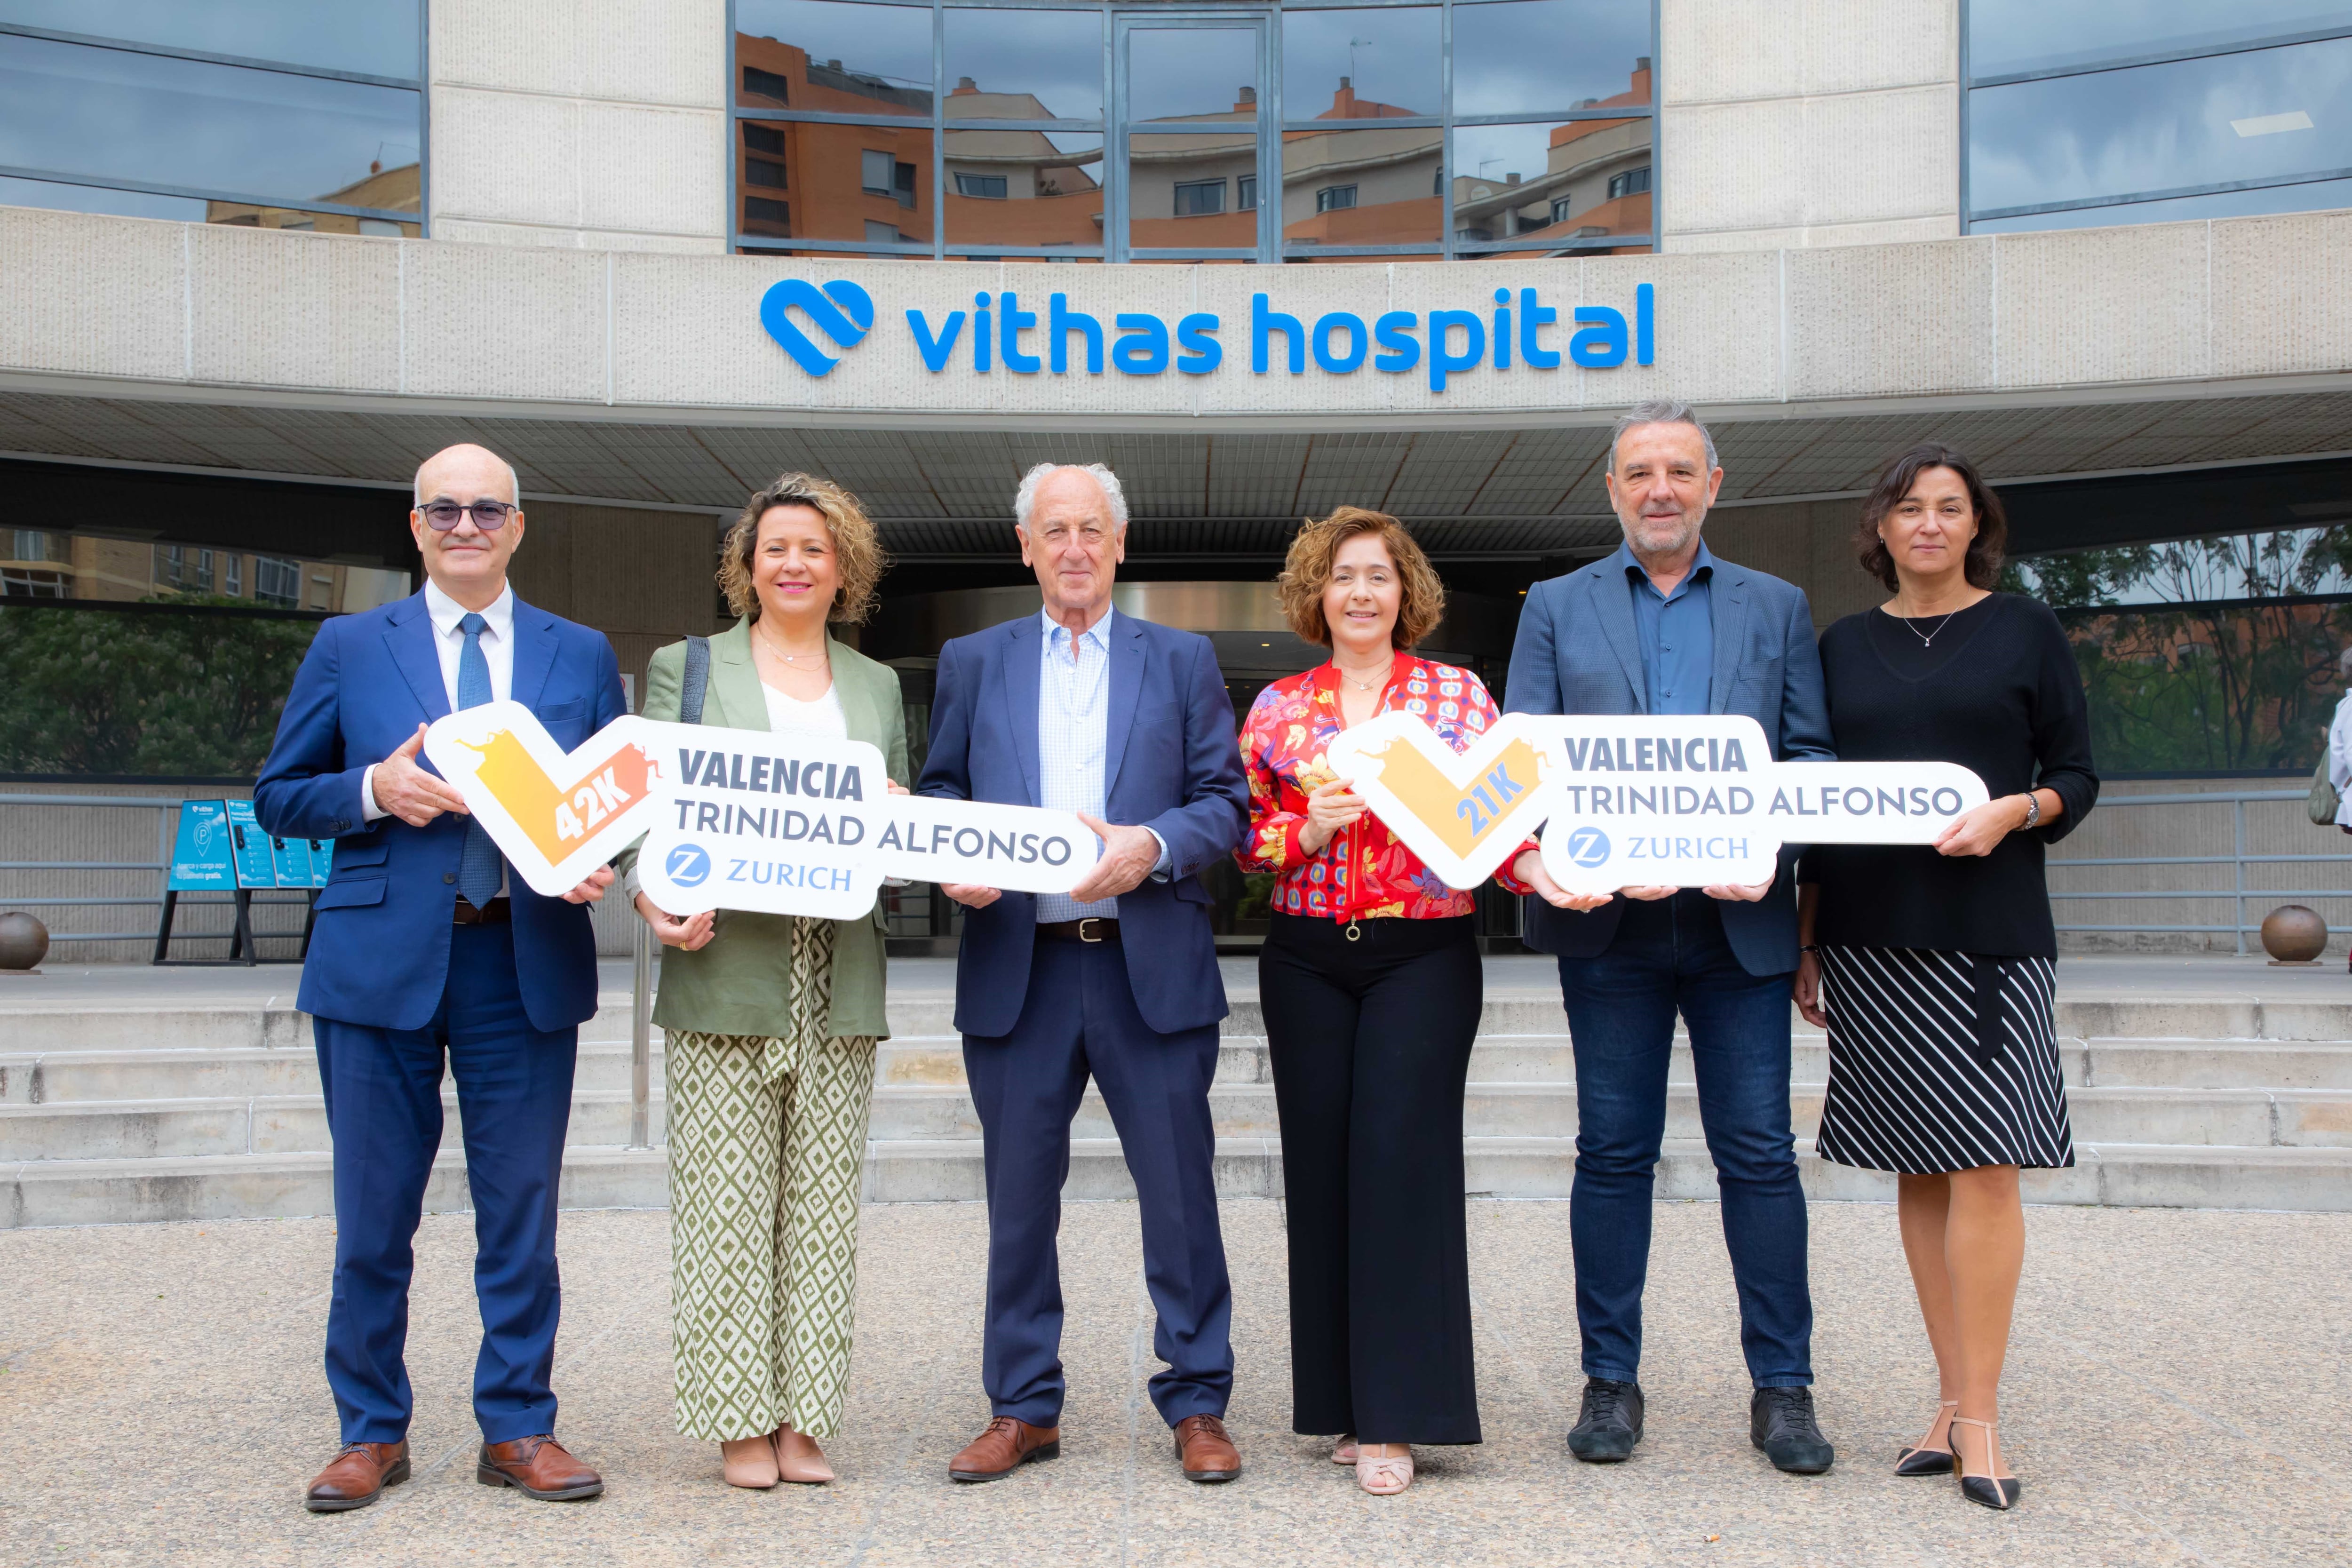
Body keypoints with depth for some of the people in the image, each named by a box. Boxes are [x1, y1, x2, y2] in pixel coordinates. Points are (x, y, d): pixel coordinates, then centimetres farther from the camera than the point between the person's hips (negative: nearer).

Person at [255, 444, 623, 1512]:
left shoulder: (582, 654, 10)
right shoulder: (349, 647, 8)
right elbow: (278, 798, 7)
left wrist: (599, 860, -10)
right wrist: (373, 792, -12)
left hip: (527, 962, 1)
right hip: (381, 958, 0)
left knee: (522, 1213, 6)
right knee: (373, 1216, 7)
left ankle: (518, 1429, 19)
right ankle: (372, 1432, 22)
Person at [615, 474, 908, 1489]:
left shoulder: (878, 685, 17)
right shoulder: (687, 668, 9)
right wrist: (651, 898, -15)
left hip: (839, 983, 3)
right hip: (725, 975, -2)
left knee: (823, 1202, 4)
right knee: (727, 1203, -2)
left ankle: (804, 1417, 13)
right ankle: (739, 1417, 9)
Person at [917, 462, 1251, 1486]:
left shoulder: (1183, 661, 10)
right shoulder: (972, 663, 13)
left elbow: (1228, 802, 4)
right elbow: (937, 794, 12)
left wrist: (1154, 846, -14)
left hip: (1151, 967, -1)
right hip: (1015, 968, 1)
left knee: (1180, 1192, 3)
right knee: (1019, 1198, 8)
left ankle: (1197, 1406, 17)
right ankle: (1023, 1409, 22)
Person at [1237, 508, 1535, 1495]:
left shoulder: (1458, 695, 5)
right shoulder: (1278, 707, 9)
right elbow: (1242, 831, 6)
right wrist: (1310, 830, -13)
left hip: (1423, 957, -2)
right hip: (1306, 960, 3)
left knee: (1402, 1158, -7)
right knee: (1320, 1162, 4)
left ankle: (1396, 1417, 0)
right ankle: (1345, 1400, 17)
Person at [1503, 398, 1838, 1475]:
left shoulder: (1777, 608, 13)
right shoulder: (1556, 609, 11)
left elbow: (1810, 754, 7)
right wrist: (1548, 853, -17)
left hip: (1741, 920, 0)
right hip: (1608, 918, 0)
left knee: (1759, 1149, 2)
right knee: (1614, 1152, 6)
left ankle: (1783, 1389, 13)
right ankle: (1610, 1381, 16)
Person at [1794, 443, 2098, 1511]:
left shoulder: (2023, 630, 6)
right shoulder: (1844, 647, 12)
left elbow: (2077, 774, 6)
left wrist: (2014, 810, -16)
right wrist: (1804, 943, 9)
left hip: (1986, 928, -2)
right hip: (1869, 937, 3)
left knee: (1983, 1161, -8)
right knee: (1917, 1170, 6)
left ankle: (1978, 1413, -1)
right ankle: (1954, 1401, 14)